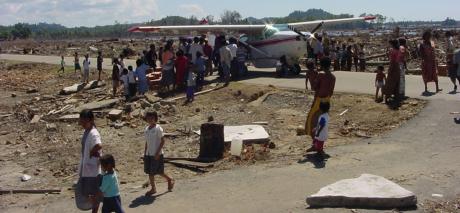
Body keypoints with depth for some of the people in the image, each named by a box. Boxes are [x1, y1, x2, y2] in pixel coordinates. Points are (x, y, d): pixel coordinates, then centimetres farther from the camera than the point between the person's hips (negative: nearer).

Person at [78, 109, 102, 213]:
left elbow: (99, 146, -41)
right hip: (85, 168, 10)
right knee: (86, 192, 18)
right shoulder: (86, 132, 8)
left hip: (92, 169, -10)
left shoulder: (93, 134, -22)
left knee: (93, 194, 3)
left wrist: (92, 152, -25)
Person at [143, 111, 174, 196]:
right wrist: (145, 153, 13)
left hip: (156, 154, -7)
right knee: (150, 172, 7)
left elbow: (162, 141, -12)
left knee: (158, 171, 0)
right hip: (148, 154, 7)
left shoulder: (158, 128, -11)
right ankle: (153, 189, 17)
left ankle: (170, 179, 24)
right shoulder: (146, 129, 9)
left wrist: (157, 153, -17)